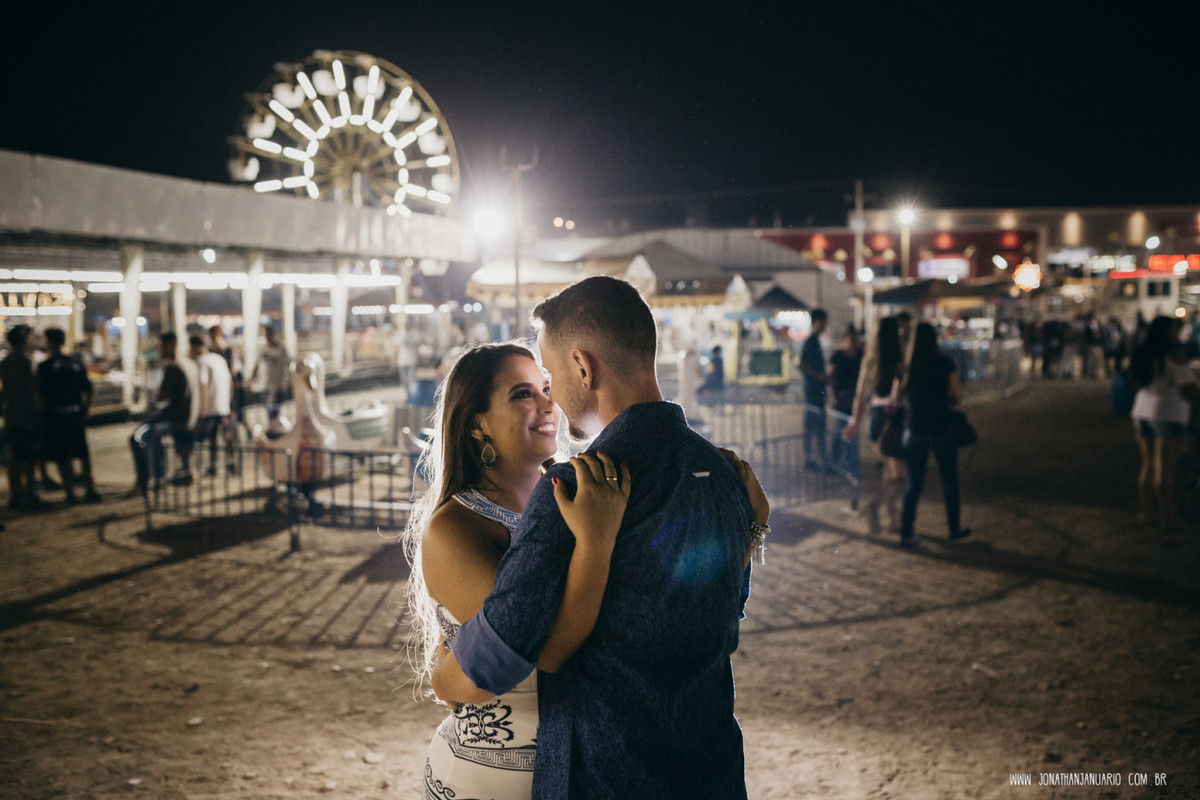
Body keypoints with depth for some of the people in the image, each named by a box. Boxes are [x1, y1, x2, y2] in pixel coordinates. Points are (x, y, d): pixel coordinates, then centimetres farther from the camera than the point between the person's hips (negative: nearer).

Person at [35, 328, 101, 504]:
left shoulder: (45, 366, -8)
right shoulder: (76, 364, 5)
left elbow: (42, 395, -10)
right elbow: (88, 391, 6)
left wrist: (44, 415, 1)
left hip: (56, 416, -4)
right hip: (76, 414, 4)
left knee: (62, 458, 4)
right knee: (83, 454, 12)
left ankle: (70, 492, 5)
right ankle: (90, 489, 8)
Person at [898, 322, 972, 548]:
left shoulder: (906, 366, -3)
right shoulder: (945, 363, -6)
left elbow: (898, 397, 0)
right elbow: (958, 396, -4)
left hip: (915, 429, 2)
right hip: (941, 428, -2)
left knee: (914, 482, 8)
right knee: (949, 478, 15)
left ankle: (906, 533, 4)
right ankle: (955, 527, 24)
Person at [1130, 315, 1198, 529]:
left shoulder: (1142, 354, 9)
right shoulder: (1173, 357, -14)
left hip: (1143, 411, 7)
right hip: (1168, 413, -7)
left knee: (1147, 465, 14)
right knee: (1165, 469, -3)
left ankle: (1145, 513, 17)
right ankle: (1166, 517, 0)